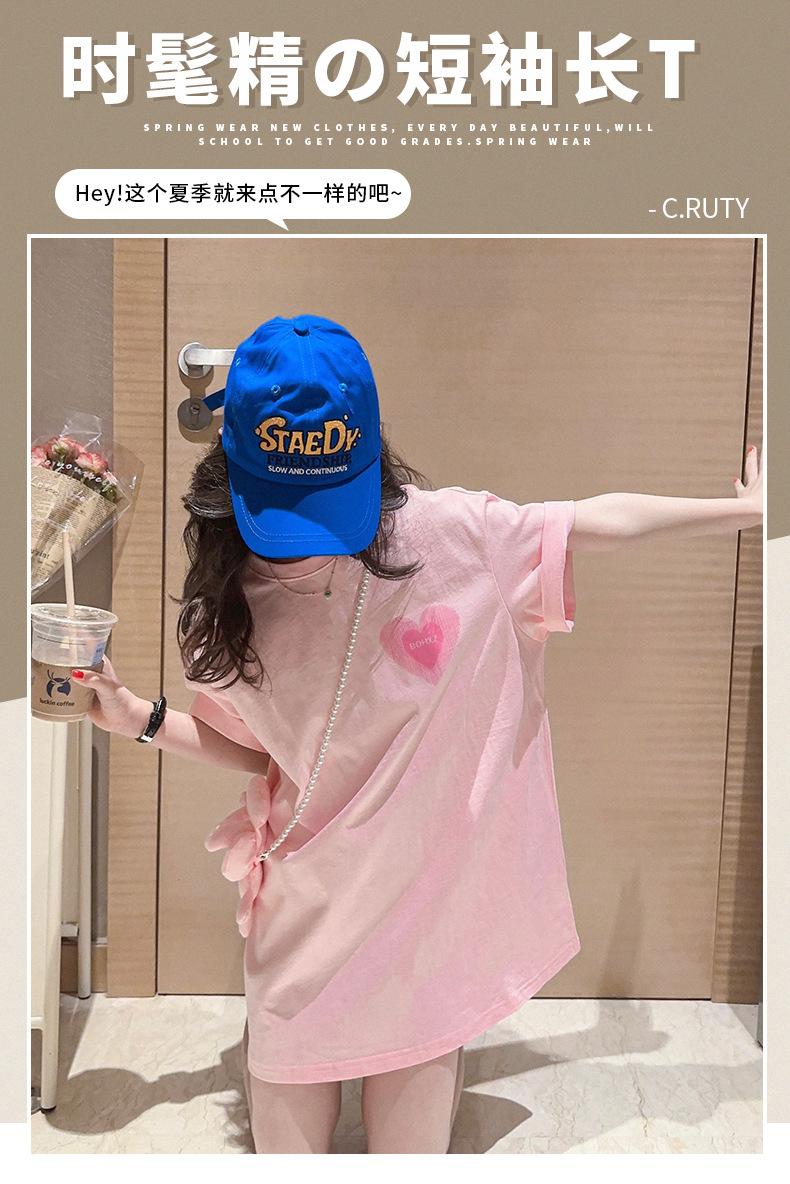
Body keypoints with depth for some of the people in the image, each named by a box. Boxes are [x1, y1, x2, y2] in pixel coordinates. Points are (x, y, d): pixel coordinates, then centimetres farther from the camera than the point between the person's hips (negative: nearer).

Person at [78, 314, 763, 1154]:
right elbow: (253, 749, 3)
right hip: (308, 895, 2)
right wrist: (136, 717, -7)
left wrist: (749, 508, -1)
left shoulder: (443, 535, -21)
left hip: (430, 883, -1)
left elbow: (601, 522, -10)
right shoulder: (227, 605, -12)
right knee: (285, 1081, 22)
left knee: (416, 1093, 20)